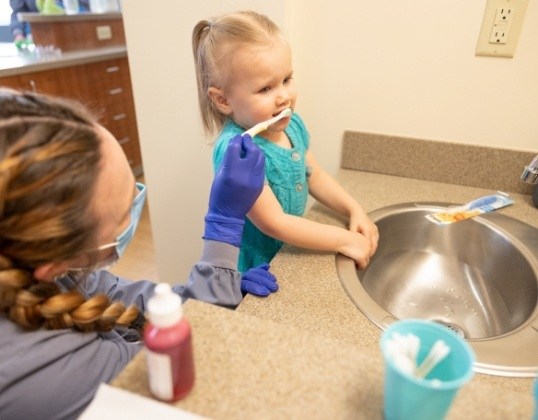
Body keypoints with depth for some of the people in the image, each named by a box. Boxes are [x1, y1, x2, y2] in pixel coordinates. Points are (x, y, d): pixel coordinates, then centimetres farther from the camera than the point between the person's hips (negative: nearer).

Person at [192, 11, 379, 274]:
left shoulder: (292, 124, -7)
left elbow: (315, 177, 7)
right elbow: (274, 223, -28)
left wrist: (355, 210, -5)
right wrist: (345, 240, -22)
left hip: (290, 254, 7)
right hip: (254, 270, -7)